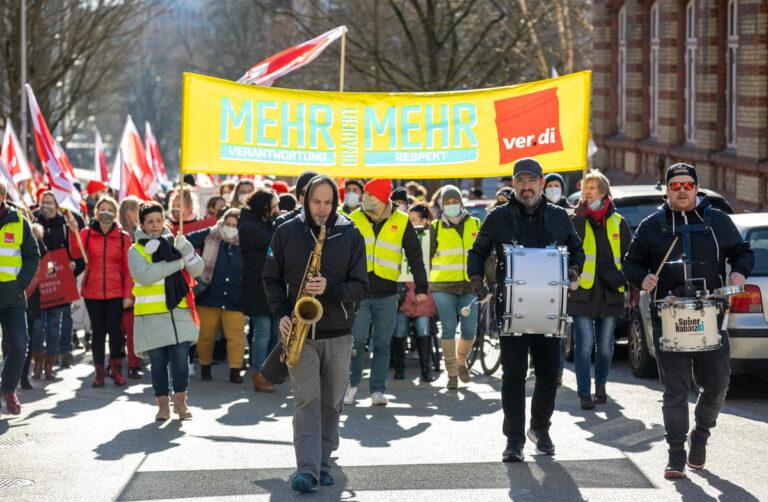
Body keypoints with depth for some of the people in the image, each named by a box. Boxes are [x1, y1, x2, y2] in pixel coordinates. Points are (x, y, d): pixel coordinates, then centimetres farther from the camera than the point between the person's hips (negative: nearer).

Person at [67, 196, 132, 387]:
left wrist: (127, 294, -4)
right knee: (98, 330, 5)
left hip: (116, 292, -1)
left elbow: (127, 268, 2)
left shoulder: (123, 237, 3)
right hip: (93, 291, 1)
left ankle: (116, 368, 10)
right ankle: (99, 371, 14)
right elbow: (76, 253, -16)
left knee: (115, 329, -8)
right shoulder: (87, 233, 3)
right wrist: (73, 231, -30)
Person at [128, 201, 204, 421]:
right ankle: (162, 404, 14)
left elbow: (197, 270, 2)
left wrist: (184, 249, -15)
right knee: (158, 361, 3)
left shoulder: (174, 243, 11)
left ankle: (180, 401, 10)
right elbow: (145, 275, -16)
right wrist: (176, 263, -14)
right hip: (151, 314, -1)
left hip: (179, 311, 1)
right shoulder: (136, 250, 3)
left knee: (180, 358, -4)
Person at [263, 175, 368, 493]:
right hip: (299, 332, -1)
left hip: (338, 334, 2)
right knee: (307, 400, -12)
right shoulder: (286, 233, 2)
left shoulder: (351, 236, 2)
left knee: (331, 403, 8)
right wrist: (282, 314, -6)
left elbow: (360, 286, 0)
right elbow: (272, 279, 8)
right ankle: (307, 469, -18)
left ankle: (323, 462, 21)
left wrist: (330, 288, -18)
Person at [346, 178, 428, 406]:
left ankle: (378, 390, 11)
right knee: (356, 341, -5)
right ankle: (351, 384, 12)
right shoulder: (354, 219, 2)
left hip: (387, 295, 0)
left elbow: (415, 255, 5)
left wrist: (421, 287, 0)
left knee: (382, 344, 4)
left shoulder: (401, 222, 1)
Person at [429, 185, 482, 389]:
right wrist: (424, 284, 7)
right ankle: (452, 374, 6)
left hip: (470, 286, 2)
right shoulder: (436, 227, 4)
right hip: (443, 286, -2)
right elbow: (427, 256, 9)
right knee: (448, 329, -4)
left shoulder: (475, 224, 9)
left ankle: (461, 362, 28)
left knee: (470, 331, 0)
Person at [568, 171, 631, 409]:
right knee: (584, 345, -6)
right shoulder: (576, 219, 3)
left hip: (610, 292, 3)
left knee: (605, 345, 11)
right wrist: (580, 214, -16)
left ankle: (600, 387, 25)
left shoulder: (617, 222, 9)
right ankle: (584, 394, -3)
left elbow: (629, 255, 14)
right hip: (583, 291, -3)